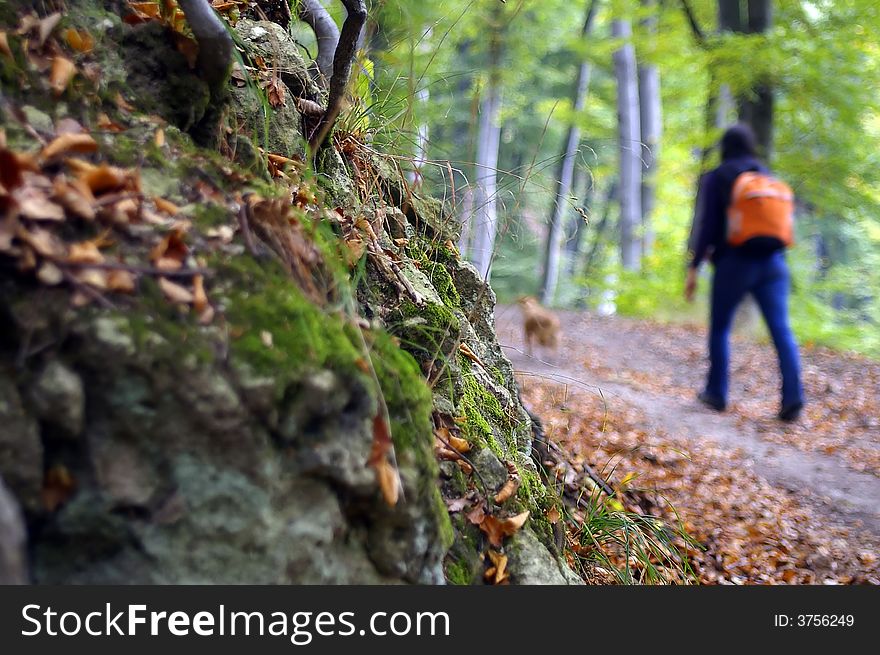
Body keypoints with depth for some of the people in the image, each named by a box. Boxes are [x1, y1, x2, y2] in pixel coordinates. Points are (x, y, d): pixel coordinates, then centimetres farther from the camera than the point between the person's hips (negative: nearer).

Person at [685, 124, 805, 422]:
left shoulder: (716, 178, 0)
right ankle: (793, 396, -18)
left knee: (719, 327, 14)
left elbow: (708, 226, -8)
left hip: (734, 263, -3)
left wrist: (693, 268, -6)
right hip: (772, 262, 3)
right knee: (781, 330, -4)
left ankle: (717, 393, 21)